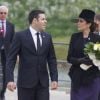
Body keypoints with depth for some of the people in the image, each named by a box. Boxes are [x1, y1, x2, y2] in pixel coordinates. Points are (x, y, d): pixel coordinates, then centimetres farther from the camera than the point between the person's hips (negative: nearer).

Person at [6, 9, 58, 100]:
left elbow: (52, 59, 11)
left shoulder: (47, 37, 8)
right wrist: (10, 79, -15)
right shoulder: (20, 36, -5)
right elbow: (11, 59, -6)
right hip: (26, 82, -3)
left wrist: (54, 79, 4)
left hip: (43, 82, 4)